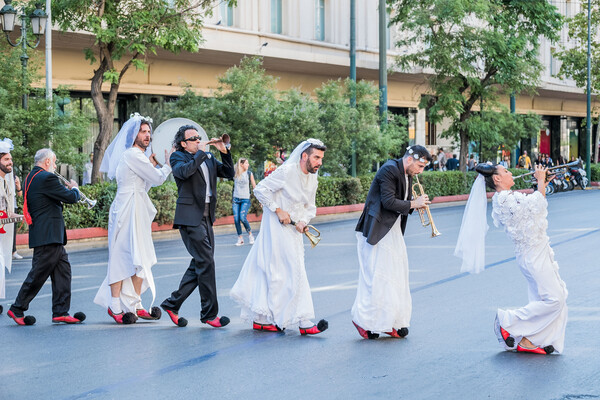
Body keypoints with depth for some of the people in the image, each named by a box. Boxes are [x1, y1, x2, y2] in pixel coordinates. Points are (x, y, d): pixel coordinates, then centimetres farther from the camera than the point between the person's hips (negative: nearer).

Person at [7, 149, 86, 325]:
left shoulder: (30, 177, 16)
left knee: (63, 270, 8)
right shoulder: (47, 178, -15)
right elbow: (71, 198, -14)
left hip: (49, 236, 10)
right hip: (48, 236, -10)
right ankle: (17, 309, 6)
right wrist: (74, 188, 7)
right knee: (38, 274, -3)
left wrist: (66, 189, 16)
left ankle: (61, 312, 7)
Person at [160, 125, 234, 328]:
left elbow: (229, 173, 16)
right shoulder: (178, 157, -1)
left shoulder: (208, 158, 18)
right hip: (190, 217, -8)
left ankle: (172, 304, 20)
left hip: (206, 217, 8)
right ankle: (209, 313, -6)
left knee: (199, 265, 9)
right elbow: (185, 171, -23)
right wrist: (200, 152, -15)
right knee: (205, 262, -11)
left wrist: (224, 152, 4)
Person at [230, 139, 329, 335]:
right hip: (276, 229, -8)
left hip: (293, 230, 8)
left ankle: (260, 319, 17)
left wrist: (303, 221, -5)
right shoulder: (286, 172, -17)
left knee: (270, 273, 11)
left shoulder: (312, 179, 8)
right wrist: (278, 210, -18)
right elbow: (260, 189, -15)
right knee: (293, 272, -10)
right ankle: (303, 322, -10)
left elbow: (310, 207, 16)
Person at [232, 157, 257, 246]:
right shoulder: (235, 174, 5)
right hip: (236, 199, 2)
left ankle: (250, 235, 2)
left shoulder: (249, 174, 3)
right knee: (236, 219, -5)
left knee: (242, 218, -17)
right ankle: (240, 238, 6)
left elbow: (254, 186, 6)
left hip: (245, 199, -2)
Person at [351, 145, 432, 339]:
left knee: (396, 276, 8)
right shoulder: (389, 170, -16)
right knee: (376, 275, -5)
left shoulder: (407, 175, 14)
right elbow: (388, 202, -23)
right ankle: (363, 319, 6)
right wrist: (413, 204, -15)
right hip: (377, 231, -9)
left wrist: (417, 203, -1)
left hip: (393, 231, 9)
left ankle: (392, 322, 13)